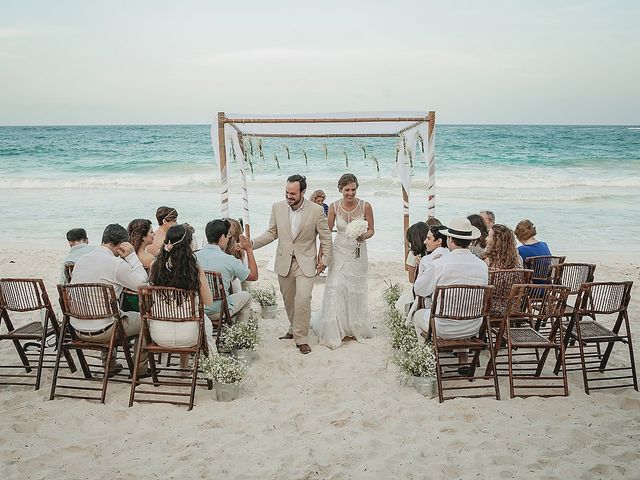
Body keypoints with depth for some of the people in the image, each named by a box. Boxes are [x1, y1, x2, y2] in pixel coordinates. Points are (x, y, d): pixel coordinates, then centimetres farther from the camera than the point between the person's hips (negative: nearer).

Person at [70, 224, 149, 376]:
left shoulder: (80, 260, 6)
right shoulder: (117, 264, -18)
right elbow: (143, 283, -9)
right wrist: (132, 256, -5)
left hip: (78, 329, 8)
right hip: (101, 332, -7)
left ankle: (110, 365, 41)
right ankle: (140, 368, 26)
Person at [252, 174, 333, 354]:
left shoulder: (316, 210, -11)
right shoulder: (277, 208, -3)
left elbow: (326, 237, -2)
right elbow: (272, 233, 5)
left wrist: (325, 260, -4)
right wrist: (252, 244, -7)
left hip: (306, 263, -3)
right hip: (284, 262, 4)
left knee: (303, 299, -13)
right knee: (288, 300, 14)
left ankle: (301, 338, 1)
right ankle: (294, 329, 36)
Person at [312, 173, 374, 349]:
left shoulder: (365, 206, -10)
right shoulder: (334, 207, -8)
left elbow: (371, 229, 1)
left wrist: (364, 236, -22)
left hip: (358, 254, 0)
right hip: (339, 253, 0)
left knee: (356, 291, 10)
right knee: (335, 290, -7)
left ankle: (355, 328, 30)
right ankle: (333, 332, 5)